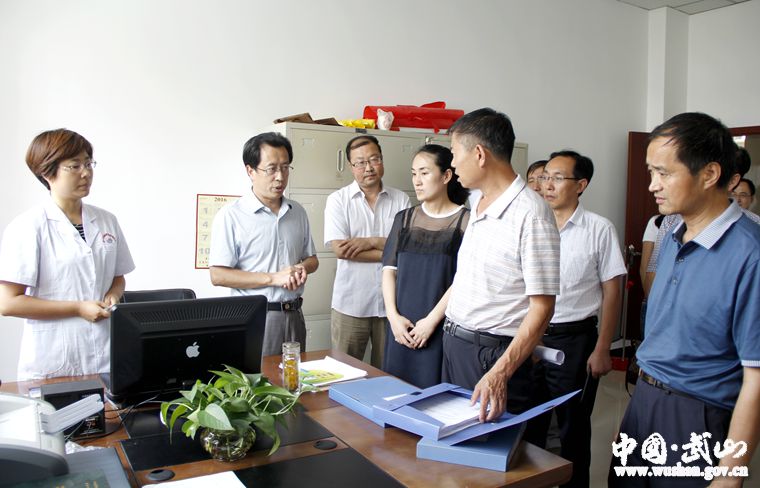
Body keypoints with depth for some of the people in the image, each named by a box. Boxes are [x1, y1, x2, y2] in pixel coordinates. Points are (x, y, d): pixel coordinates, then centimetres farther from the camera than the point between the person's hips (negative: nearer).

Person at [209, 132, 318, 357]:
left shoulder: (297, 212, 10)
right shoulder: (231, 215, -9)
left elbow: (312, 259, 18)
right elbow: (218, 275, -13)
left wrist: (303, 268, -6)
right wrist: (273, 278, -17)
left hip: (294, 315, 5)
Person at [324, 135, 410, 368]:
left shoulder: (401, 199, 5)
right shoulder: (338, 200, -1)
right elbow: (340, 250, -12)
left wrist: (372, 241, -15)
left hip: (391, 303, 2)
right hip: (350, 304, -1)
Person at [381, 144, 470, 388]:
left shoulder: (465, 221, -3)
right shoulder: (404, 219, 10)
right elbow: (389, 269, 7)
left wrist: (432, 320, -12)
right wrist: (393, 316, -4)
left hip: (442, 329, -4)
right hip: (401, 328, 4)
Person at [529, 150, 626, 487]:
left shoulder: (599, 229, -5)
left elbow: (611, 293, -3)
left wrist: (602, 350, -6)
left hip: (574, 338, -3)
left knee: (573, 428, 11)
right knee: (526, 424, 14)